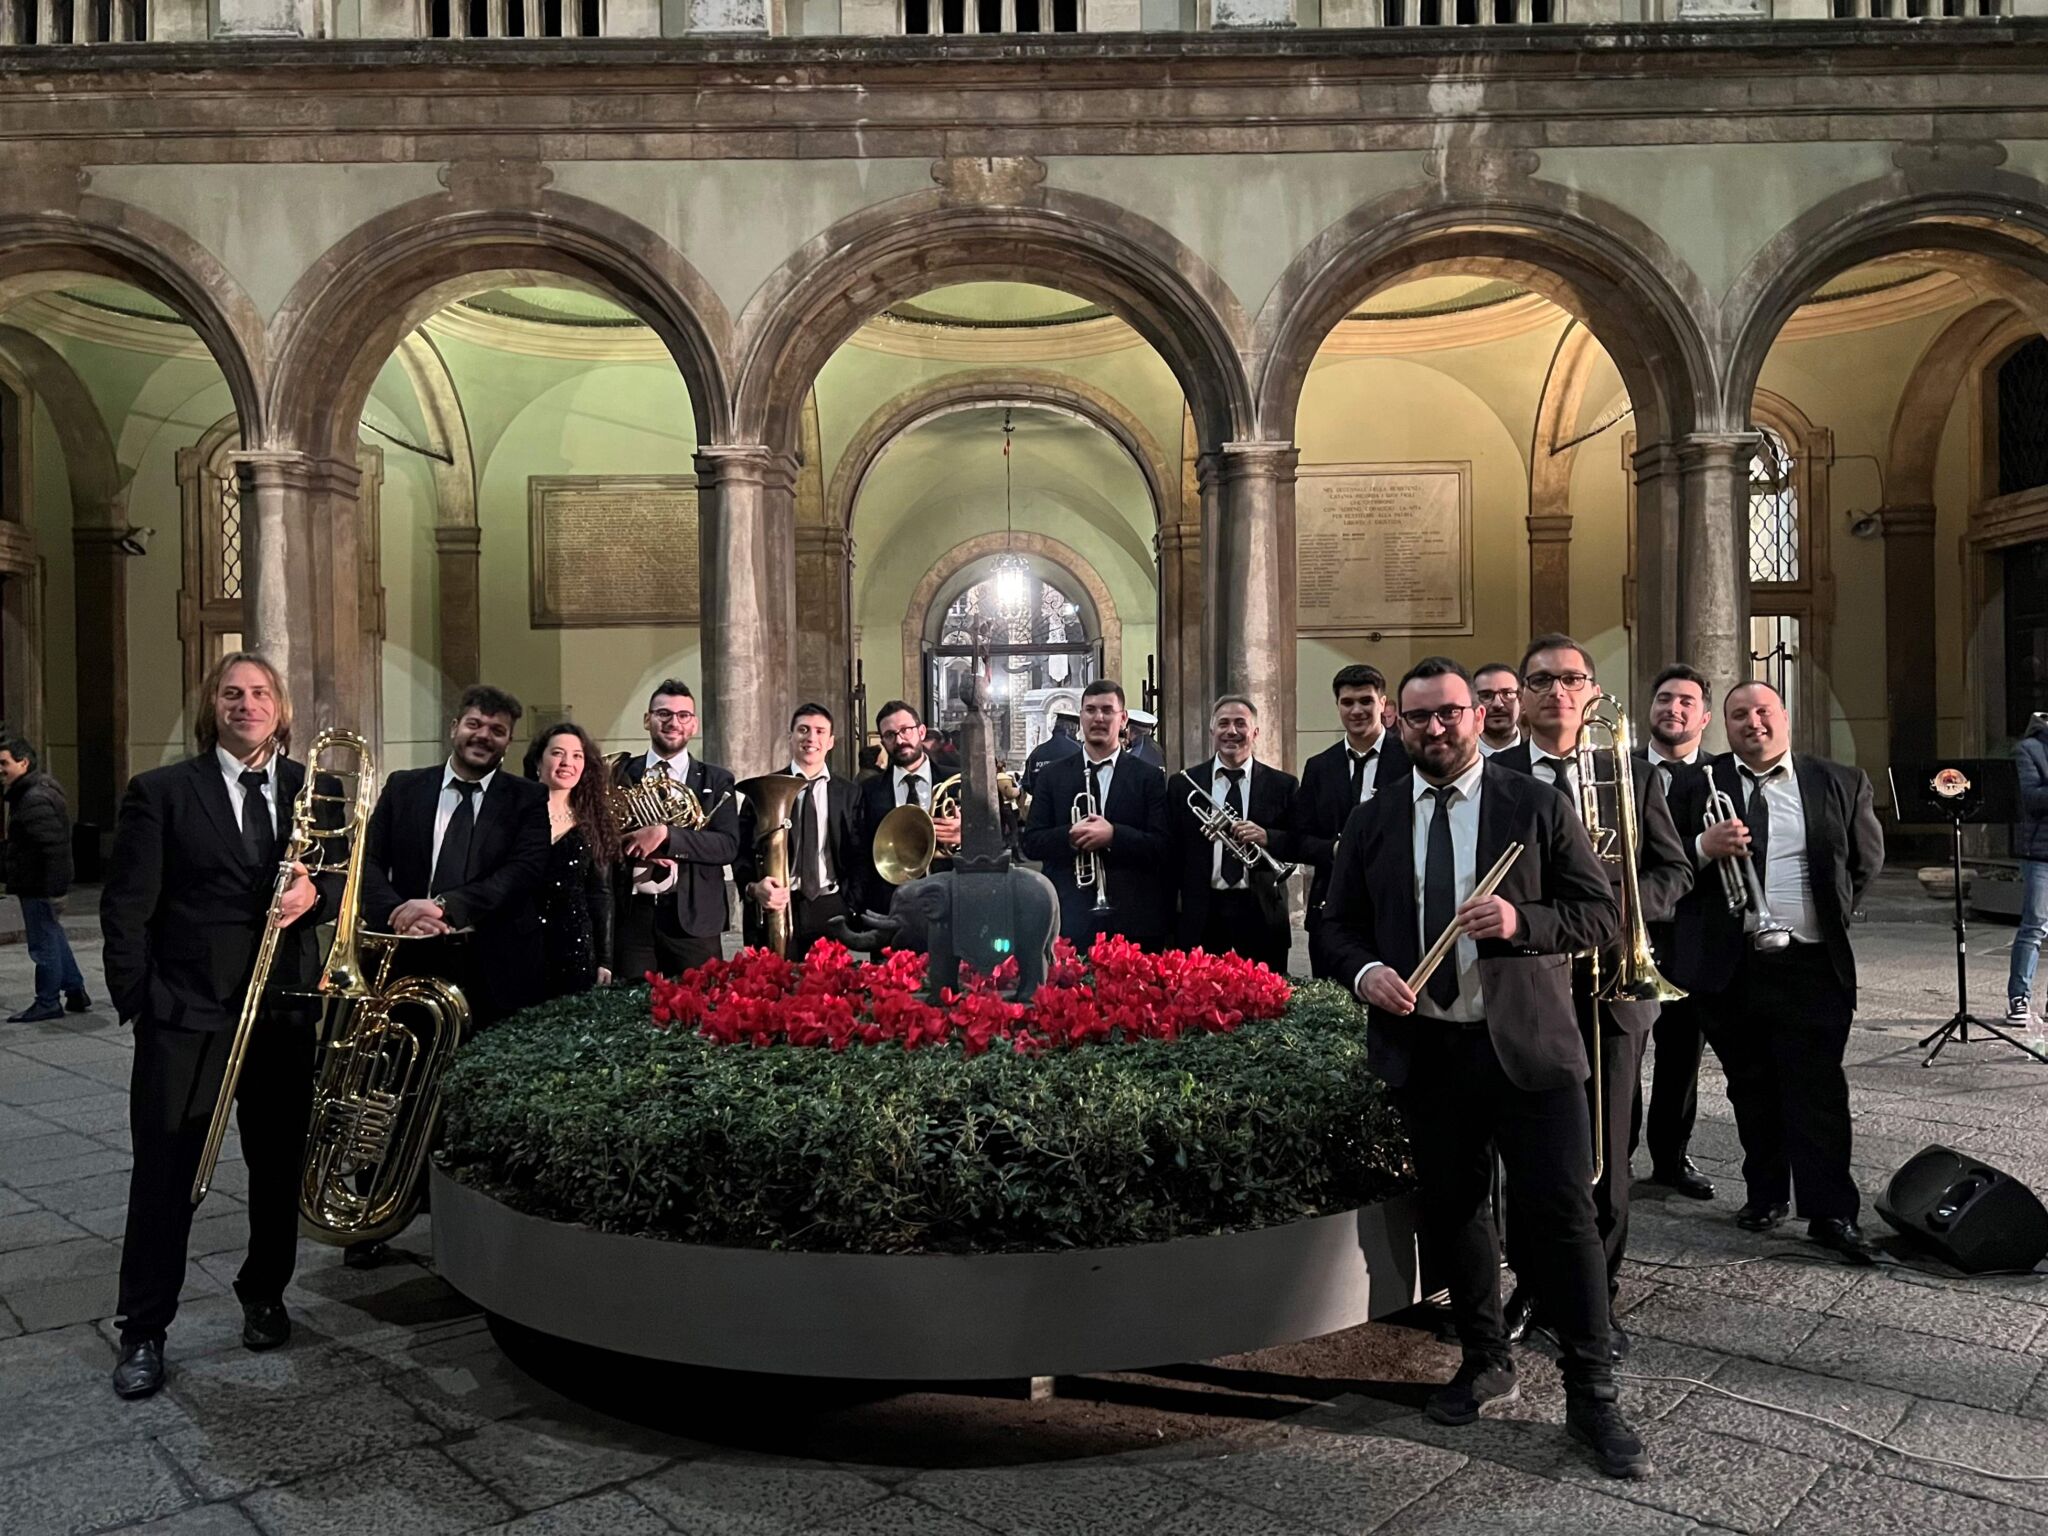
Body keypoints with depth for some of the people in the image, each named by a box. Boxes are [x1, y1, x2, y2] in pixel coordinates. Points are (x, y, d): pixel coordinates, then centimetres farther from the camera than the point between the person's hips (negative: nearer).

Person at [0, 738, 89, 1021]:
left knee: (44, 943, -1)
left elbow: (53, 847, -25)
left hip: (38, 886, -11)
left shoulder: (36, 800, -20)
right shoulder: (26, 793, 16)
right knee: (53, 936, 18)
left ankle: (48, 1003, 7)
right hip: (36, 884, 11)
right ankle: (75, 992, 25)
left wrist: (51, 889, -26)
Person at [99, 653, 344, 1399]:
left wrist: (315, 893, -14)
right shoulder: (160, 791, -1)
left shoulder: (312, 789, 7)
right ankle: (143, 1331, 17)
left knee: (279, 1165, 13)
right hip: (184, 1010, -3)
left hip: (287, 1008, 3)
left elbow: (344, 880, 8)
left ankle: (264, 1297, 32)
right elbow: (125, 905, -2)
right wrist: (138, 1000, -6)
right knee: (164, 1174, 3)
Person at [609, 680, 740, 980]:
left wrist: (665, 835, -18)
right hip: (631, 914, 1)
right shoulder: (621, 774, 9)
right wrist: (636, 845, -13)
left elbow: (728, 845, -6)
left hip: (692, 916, -1)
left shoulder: (715, 780, 6)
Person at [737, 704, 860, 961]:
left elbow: (857, 855, 10)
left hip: (829, 910, 1)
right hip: (774, 908, -1)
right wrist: (753, 887, -16)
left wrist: (852, 909, -1)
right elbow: (742, 850, 2)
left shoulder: (848, 793, 9)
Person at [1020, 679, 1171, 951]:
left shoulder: (1149, 777, 6)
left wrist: (1113, 835, -17)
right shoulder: (1051, 776, 10)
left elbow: (1163, 846, -2)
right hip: (1070, 918, 0)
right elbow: (1031, 843, 5)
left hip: (1133, 919, 0)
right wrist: (1070, 836, -14)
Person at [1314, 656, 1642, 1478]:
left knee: (1562, 1212, -2)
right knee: (1452, 1211, 14)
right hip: (1421, 1046, 3)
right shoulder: (1373, 820, 7)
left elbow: (1601, 912, -2)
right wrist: (1365, 971, -10)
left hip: (1527, 1042, -3)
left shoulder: (1536, 807, -1)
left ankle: (1591, 1396, 14)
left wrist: (1522, 921, -20)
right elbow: (1337, 924, 11)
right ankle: (1486, 1363, 34)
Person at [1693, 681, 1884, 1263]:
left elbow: (1868, 857, 17)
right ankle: (1765, 1195, 24)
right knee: (1751, 1091, 12)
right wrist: (1704, 846, -20)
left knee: (1818, 1092, -1)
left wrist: (1832, 914, 11)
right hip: (1730, 966, 1)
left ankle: (1831, 1212, 6)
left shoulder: (1840, 782, 5)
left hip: (1811, 965, -1)